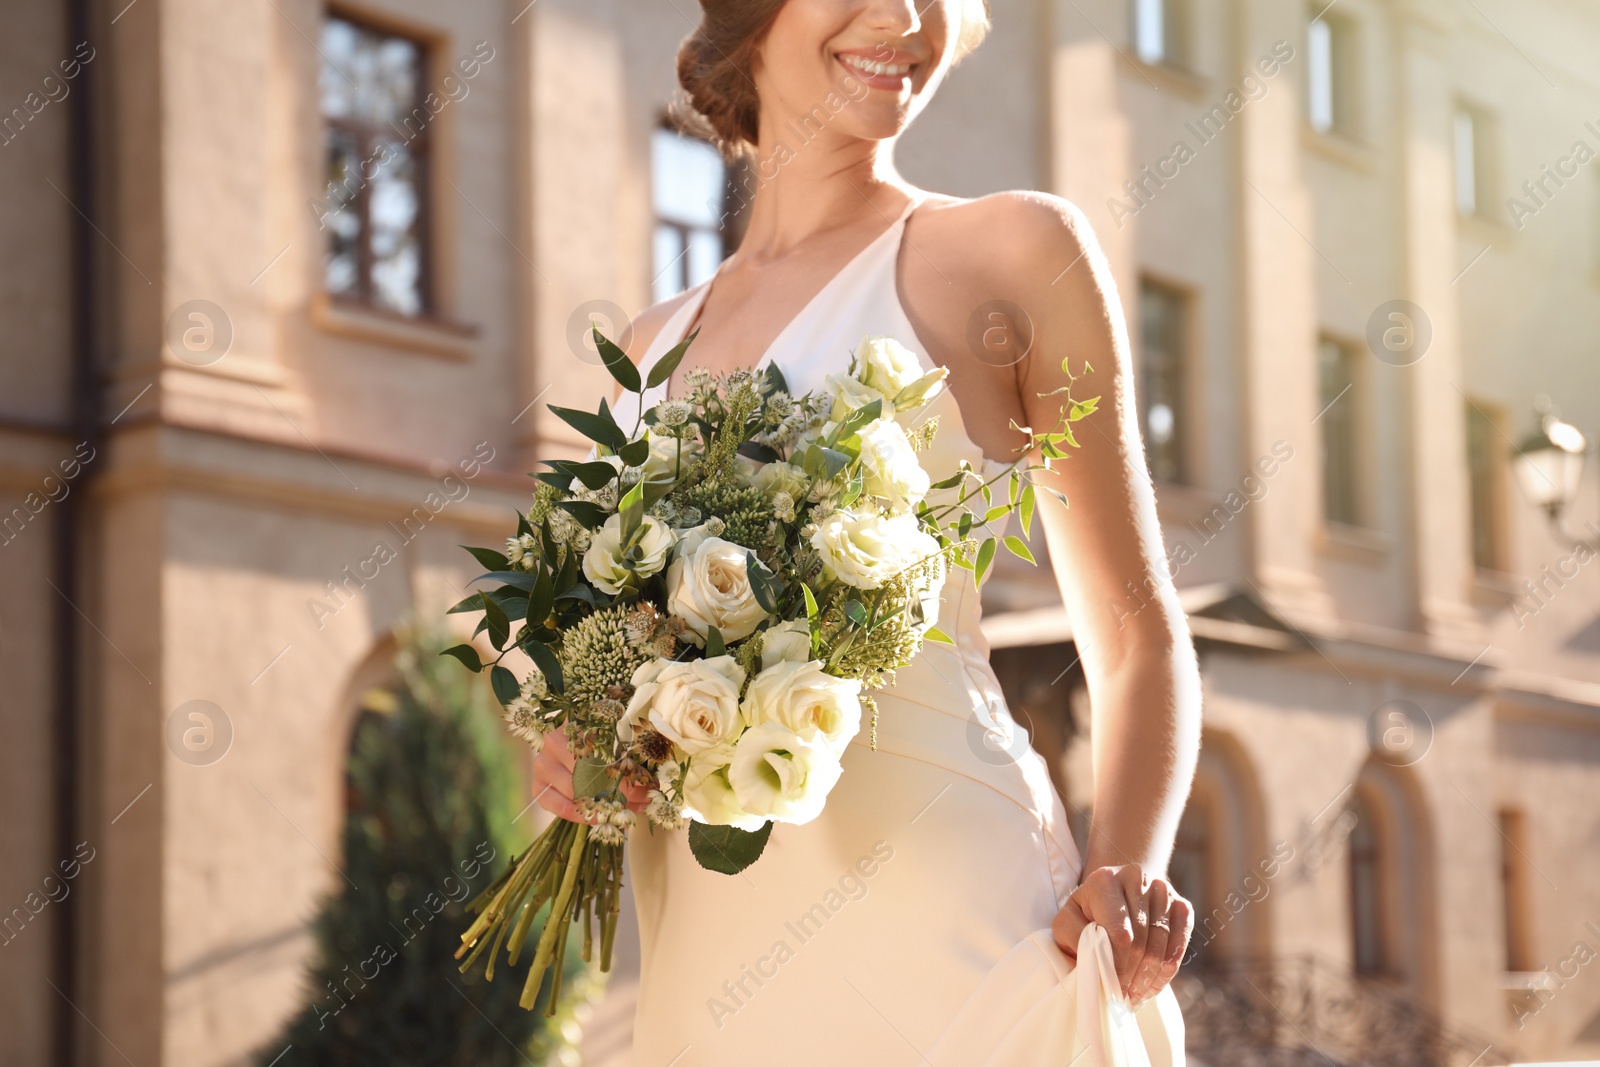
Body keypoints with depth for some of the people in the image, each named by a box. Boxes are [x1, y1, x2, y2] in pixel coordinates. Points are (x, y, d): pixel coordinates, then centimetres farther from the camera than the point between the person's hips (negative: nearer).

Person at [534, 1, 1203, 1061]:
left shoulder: (1012, 249, 2)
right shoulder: (654, 346, 15)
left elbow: (1136, 636, 2)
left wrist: (1125, 874, -14)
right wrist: (576, 751, 1)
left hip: (927, 900, -5)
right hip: (705, 939, 5)